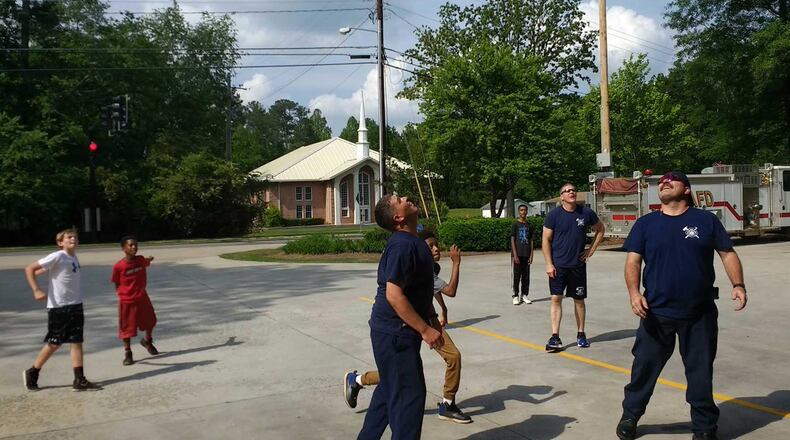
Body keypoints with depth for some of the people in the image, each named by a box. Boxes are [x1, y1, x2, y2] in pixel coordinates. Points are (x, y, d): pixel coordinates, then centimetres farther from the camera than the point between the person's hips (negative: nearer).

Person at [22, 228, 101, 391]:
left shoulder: (74, 257, 10)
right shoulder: (57, 257, -13)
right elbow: (29, 269, -13)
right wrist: (37, 290, -20)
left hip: (75, 305, 7)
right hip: (58, 307, -7)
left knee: (77, 342, 3)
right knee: (54, 343, 4)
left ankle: (79, 381, 4)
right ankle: (32, 373, 25)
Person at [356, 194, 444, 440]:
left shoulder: (412, 242, 9)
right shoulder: (403, 245, -22)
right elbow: (394, 295, -28)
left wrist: (432, 318, 19)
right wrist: (425, 329, -24)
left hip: (396, 331, 10)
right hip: (395, 333, -10)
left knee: (390, 391, 21)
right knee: (409, 394, -1)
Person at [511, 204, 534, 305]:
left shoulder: (528, 225, 10)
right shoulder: (515, 224, -2)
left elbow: (531, 241, 11)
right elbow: (512, 240, -6)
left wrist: (531, 255, 3)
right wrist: (515, 255, -12)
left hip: (526, 255, 4)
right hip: (518, 255, -4)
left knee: (526, 276, 7)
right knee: (517, 276, 0)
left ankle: (524, 295, 16)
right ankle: (515, 296, 6)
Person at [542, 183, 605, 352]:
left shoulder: (586, 213, -1)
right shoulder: (554, 214, -6)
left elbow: (600, 230, 15)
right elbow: (546, 240, -3)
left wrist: (591, 250, 6)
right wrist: (549, 264, -8)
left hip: (578, 264, 2)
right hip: (558, 265, -2)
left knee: (579, 300, 11)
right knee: (556, 298, -5)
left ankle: (581, 334, 25)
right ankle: (555, 337, -1)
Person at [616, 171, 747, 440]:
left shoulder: (706, 220, 3)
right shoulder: (645, 224, 3)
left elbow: (728, 253, 4)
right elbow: (633, 261, -2)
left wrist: (738, 284, -12)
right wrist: (634, 292, -17)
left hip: (701, 314, 0)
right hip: (657, 313, 0)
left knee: (701, 373, 11)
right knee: (644, 367, 7)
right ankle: (630, 416, 27)